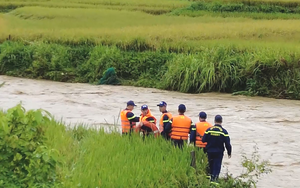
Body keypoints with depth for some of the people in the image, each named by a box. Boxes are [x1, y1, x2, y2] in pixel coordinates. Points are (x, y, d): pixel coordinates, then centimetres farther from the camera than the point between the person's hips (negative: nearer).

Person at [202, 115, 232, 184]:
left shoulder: (209, 130, -5)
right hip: (219, 152, -2)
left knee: (211, 165, 18)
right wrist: (229, 153, 2)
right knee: (217, 166, 0)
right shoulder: (224, 131, -10)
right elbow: (227, 144, -9)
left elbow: (203, 140, -4)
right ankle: (214, 179, -11)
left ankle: (212, 178, 29)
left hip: (210, 151, 2)